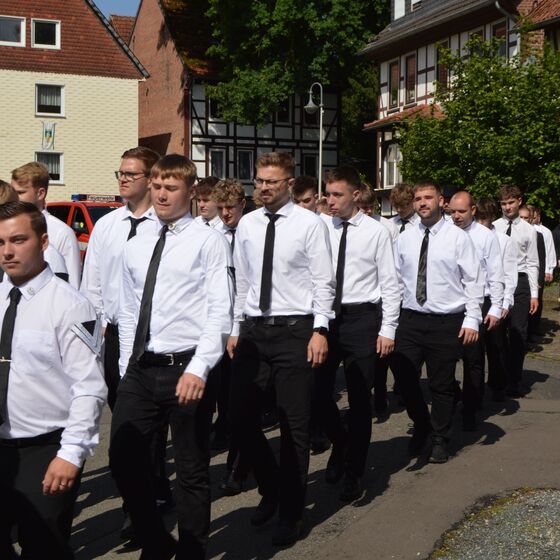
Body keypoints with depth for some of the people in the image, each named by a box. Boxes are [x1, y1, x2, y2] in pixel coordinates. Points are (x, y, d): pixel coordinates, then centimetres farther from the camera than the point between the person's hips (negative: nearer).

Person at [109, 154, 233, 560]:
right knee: (123, 458, 7)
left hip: (186, 369, -5)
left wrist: (198, 369, -19)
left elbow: (220, 312, -11)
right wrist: (127, 368, 11)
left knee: (192, 471, 7)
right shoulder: (136, 247, 13)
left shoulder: (208, 242, -4)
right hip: (140, 370, 6)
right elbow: (128, 313, 17)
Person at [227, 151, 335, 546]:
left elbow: (323, 281, -6)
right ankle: (271, 488, 33)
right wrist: (235, 329, 13)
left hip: (294, 330, -5)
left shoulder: (310, 224, -5)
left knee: (294, 425, 4)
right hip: (253, 331, 5)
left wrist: (319, 330, -13)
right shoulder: (247, 225, 9)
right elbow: (241, 281, 13)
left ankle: (291, 513, 21)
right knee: (241, 419, 6)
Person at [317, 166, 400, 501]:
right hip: (324, 316, 3)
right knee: (319, 391, 3)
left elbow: (390, 284, -3)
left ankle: (354, 473, 23)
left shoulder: (376, 232, -4)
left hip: (361, 317, -2)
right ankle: (340, 444, 34)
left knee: (360, 398, 7)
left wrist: (388, 329, -7)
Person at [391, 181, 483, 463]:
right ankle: (421, 426, 31)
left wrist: (472, 319, -11)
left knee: (442, 385, 7)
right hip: (410, 320, 3)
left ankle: (440, 440, 27)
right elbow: (396, 280, 10)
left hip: (447, 322, -3)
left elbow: (473, 281, -4)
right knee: (404, 377, 3)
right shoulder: (404, 239, 7)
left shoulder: (458, 237, -3)